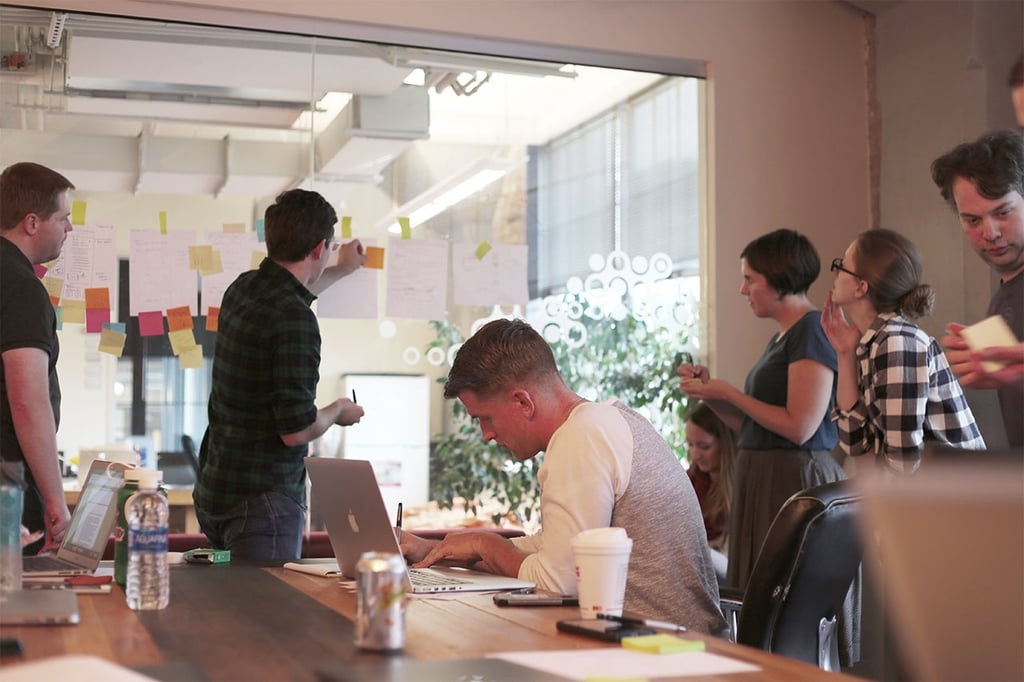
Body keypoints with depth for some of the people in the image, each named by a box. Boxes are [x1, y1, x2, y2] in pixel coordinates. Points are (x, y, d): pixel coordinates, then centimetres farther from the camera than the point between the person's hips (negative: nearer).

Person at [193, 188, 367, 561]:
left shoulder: (243, 288, 6)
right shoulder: (295, 321, -21)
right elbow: (296, 430, -21)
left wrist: (341, 270, 48)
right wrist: (338, 411, 0)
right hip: (261, 501, -9)